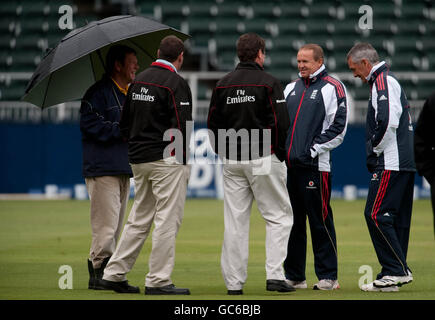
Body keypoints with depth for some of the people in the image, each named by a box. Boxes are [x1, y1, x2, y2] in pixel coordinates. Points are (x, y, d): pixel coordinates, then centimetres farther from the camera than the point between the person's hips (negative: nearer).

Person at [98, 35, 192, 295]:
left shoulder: (139, 80, 12)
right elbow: (182, 127, -17)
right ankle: (159, 281, -3)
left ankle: (114, 273, 14)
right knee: (167, 220, -3)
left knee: (139, 219, 15)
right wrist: (183, 159, -9)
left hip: (138, 160, 8)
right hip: (168, 160, -8)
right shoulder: (176, 83, -11)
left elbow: (125, 122, 16)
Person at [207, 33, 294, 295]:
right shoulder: (268, 83, -7)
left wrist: (225, 153, 16)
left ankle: (234, 281, 6)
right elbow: (281, 123, -13)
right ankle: (274, 274, -8)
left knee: (235, 222, 7)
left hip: (232, 163, 5)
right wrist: (279, 153, -1)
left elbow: (213, 124, 9)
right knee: (279, 216, 3)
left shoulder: (223, 84, 8)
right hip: (264, 160, -5)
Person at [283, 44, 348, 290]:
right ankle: (294, 276, 14)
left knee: (320, 221, -5)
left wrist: (314, 149, -12)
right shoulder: (291, 88, 20)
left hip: (315, 166, -7)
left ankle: (328, 276, -1)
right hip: (287, 164, 7)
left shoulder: (332, 88, -1)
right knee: (292, 221, 8)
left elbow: (339, 127, -8)